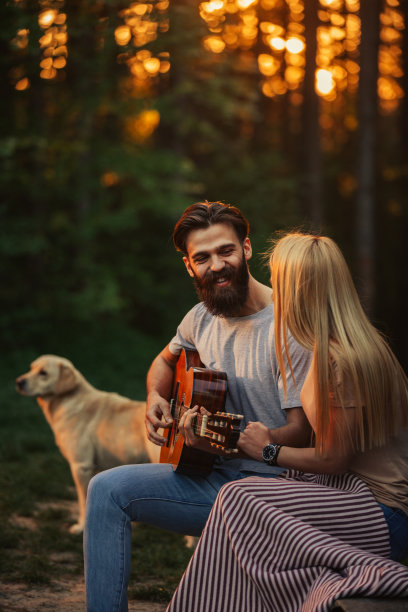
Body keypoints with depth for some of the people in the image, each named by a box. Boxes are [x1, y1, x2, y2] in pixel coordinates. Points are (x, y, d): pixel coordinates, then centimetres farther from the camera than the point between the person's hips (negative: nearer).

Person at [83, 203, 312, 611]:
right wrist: (156, 397, 5)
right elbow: (166, 360, 29)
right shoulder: (202, 317, 6)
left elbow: (301, 432, -19)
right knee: (106, 489, -9)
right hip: (214, 475, 7)